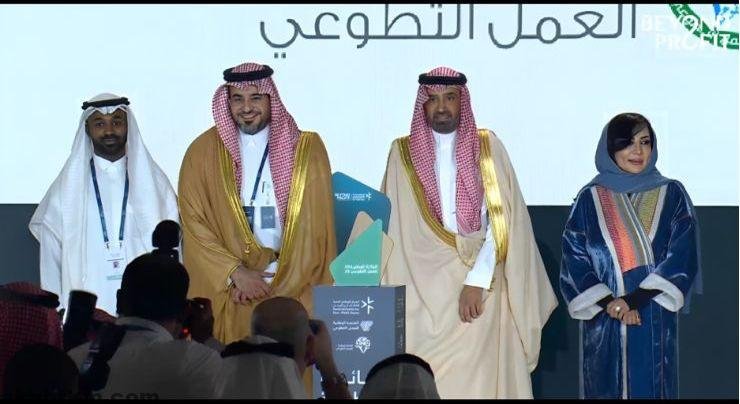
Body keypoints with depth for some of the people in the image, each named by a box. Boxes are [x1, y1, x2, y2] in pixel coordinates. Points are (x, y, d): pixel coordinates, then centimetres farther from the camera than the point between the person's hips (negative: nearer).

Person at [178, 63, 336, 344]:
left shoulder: (307, 149, 4)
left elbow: (315, 228, 1)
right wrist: (237, 273, -10)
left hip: (291, 294, 0)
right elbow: (193, 225, 1)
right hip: (226, 295, 0)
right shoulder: (203, 152, 5)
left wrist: (277, 283, -6)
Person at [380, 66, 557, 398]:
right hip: (423, 289, 1)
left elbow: (503, 222, -3)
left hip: (482, 286, -1)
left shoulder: (487, 147, 6)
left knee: (479, 379, -5)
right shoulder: (403, 153, 8)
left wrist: (477, 281, -13)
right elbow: (393, 228, 5)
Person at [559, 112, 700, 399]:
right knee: (606, 388, 1)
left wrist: (636, 299, -13)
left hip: (654, 321, 0)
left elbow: (682, 256, -3)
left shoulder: (671, 195, 6)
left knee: (650, 388, -1)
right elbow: (575, 259, 1)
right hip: (603, 321, 0)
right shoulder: (590, 199, 6)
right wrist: (609, 303, -13)